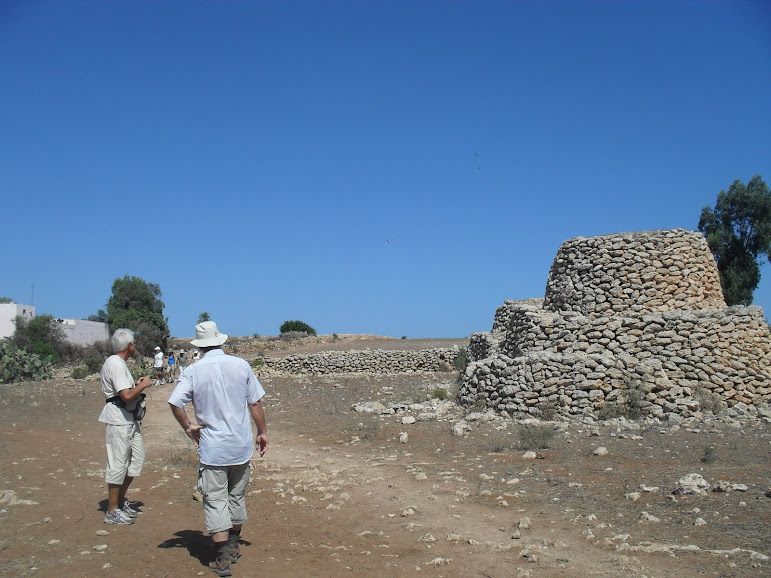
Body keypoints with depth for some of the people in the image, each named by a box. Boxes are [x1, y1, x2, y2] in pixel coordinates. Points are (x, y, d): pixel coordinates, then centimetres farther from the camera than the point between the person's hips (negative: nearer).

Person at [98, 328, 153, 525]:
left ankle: (121, 500, 28)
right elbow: (126, 395, -25)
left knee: (136, 458, 15)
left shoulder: (119, 363, 16)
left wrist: (136, 384, 13)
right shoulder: (116, 364, -18)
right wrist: (143, 385, -10)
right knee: (118, 464, -3)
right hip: (118, 419, -11)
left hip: (129, 418, 11)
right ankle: (112, 512, 6)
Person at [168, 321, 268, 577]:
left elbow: (174, 402, -18)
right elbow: (255, 403, 1)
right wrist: (263, 432, 11)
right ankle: (233, 547, 34)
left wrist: (188, 427, -2)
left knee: (215, 500, 4)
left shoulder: (193, 371, -8)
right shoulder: (241, 365, -2)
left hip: (212, 448, -3)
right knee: (237, 496, 19)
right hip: (241, 445, 3)